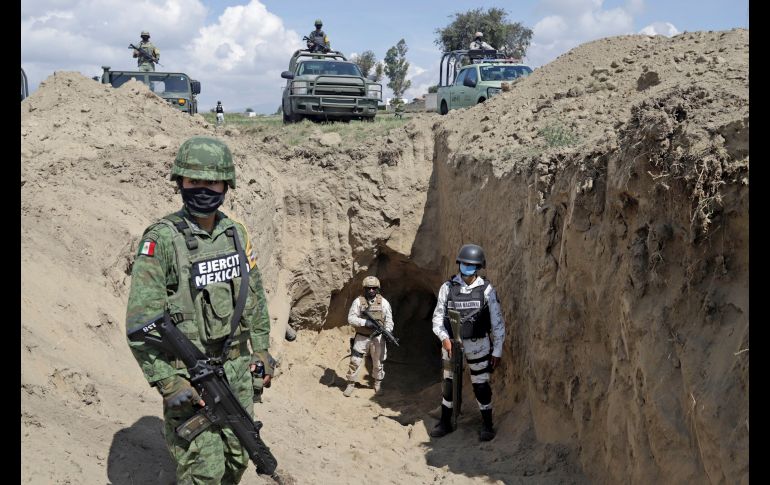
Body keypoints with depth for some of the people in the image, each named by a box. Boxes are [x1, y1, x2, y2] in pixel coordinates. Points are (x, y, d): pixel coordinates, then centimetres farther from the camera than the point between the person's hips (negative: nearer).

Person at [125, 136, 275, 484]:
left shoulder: (236, 233, 3)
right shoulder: (162, 240, -16)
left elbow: (255, 295, 15)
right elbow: (140, 320, -18)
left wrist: (261, 349, 11)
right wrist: (168, 383, -22)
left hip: (237, 367, 6)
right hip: (188, 375, -6)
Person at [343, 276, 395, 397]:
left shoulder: (383, 302, 0)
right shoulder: (358, 301, -4)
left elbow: (389, 320, 1)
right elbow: (351, 318, -9)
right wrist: (366, 322, -21)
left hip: (378, 338, 1)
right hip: (361, 337, -1)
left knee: (379, 363, 10)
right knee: (355, 361, -1)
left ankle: (378, 384, 28)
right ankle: (350, 384, 11)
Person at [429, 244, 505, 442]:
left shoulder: (486, 289, -7)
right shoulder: (448, 287, -3)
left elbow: (498, 323, -3)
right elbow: (438, 316, -1)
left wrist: (497, 351, -4)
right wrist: (444, 338, -17)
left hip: (477, 345, -2)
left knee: (481, 386, 4)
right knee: (449, 384, 13)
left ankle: (487, 425, 20)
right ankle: (445, 423, 28)